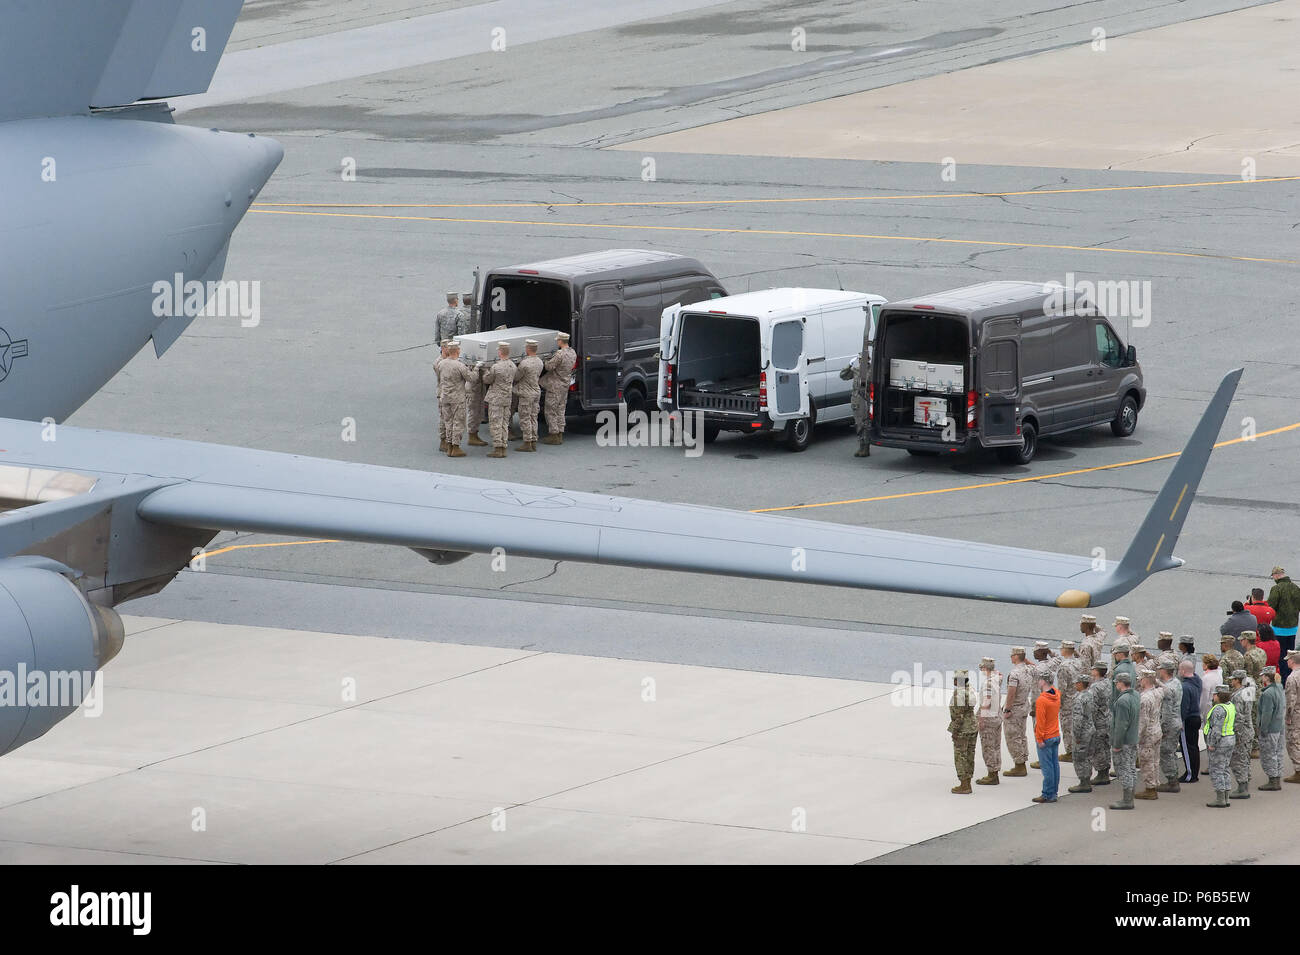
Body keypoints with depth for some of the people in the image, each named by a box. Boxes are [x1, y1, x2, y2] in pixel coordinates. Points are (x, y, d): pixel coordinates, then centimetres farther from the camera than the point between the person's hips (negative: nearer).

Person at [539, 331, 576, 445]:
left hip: (555, 386, -8)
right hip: (565, 385, 8)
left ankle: (554, 436, -1)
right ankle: (560, 435, 16)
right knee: (560, 411, 15)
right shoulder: (573, 353, 4)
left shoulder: (560, 354, -23)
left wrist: (547, 361, 2)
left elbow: (549, 367, -21)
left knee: (551, 411, -1)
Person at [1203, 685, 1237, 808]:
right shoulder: (1231, 706, 9)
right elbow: (1234, 724, 14)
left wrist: (1211, 744, -19)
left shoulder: (1218, 709, -20)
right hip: (1230, 740, 9)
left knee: (1216, 771, -4)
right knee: (1225, 770, 13)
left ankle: (1220, 800, -4)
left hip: (1219, 742, -9)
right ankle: (1225, 799, 15)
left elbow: (1217, 728, -23)